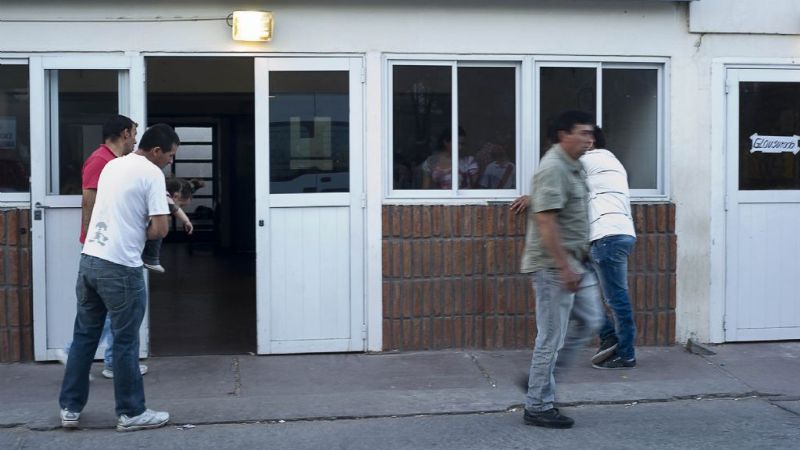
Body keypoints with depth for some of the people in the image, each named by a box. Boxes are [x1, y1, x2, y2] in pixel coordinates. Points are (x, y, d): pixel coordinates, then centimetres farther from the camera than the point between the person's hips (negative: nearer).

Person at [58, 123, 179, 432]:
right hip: (120, 267, -8)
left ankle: (70, 408, 21)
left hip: (89, 259, 8)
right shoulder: (152, 173, -10)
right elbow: (160, 229, -15)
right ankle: (131, 413, 13)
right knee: (126, 343, 3)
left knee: (84, 336, 15)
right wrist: (142, 233, 4)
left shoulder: (112, 165, 14)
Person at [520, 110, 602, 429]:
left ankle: (541, 377, 24)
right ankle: (538, 407, 8)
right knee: (552, 336, -3)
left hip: (575, 262, 10)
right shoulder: (553, 169, -18)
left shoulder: (574, 166, 12)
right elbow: (546, 221, -24)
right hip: (553, 265, -10)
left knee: (589, 321, 14)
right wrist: (564, 268, -25)